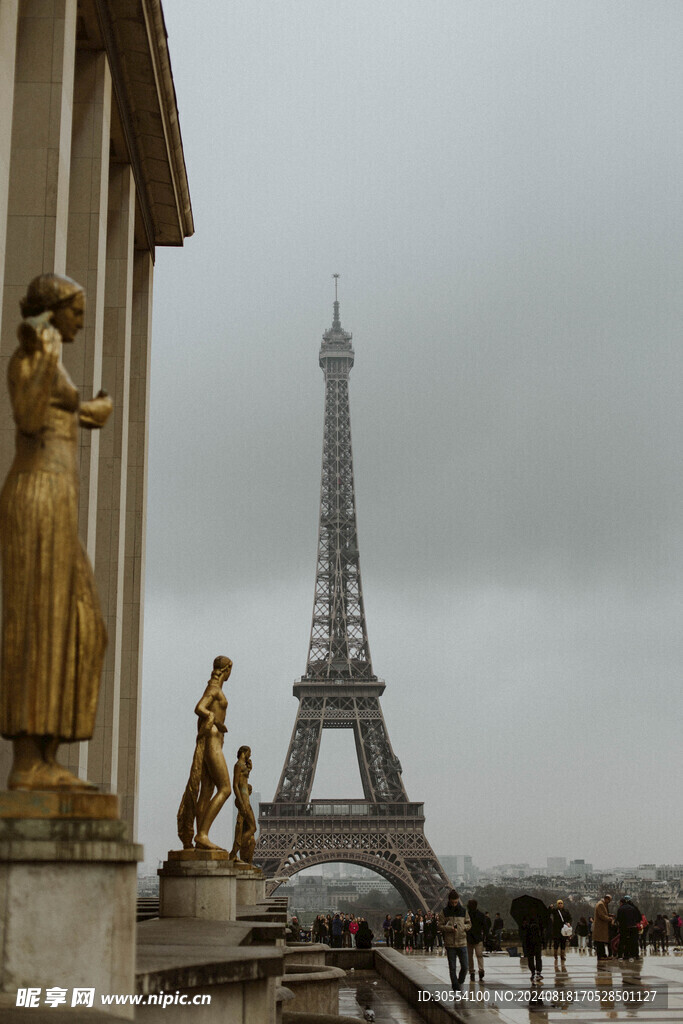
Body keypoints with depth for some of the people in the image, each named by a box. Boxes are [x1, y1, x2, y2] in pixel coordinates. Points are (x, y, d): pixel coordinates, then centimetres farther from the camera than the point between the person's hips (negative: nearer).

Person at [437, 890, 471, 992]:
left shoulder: (463, 911, 6)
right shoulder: (444, 912, 1)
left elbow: (469, 924, 13)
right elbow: (440, 926, 1)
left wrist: (463, 927, -8)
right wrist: (450, 928, -16)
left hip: (462, 942, 1)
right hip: (450, 943, -1)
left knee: (464, 966, 0)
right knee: (452, 967, 2)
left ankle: (460, 982, 26)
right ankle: (456, 988, 12)